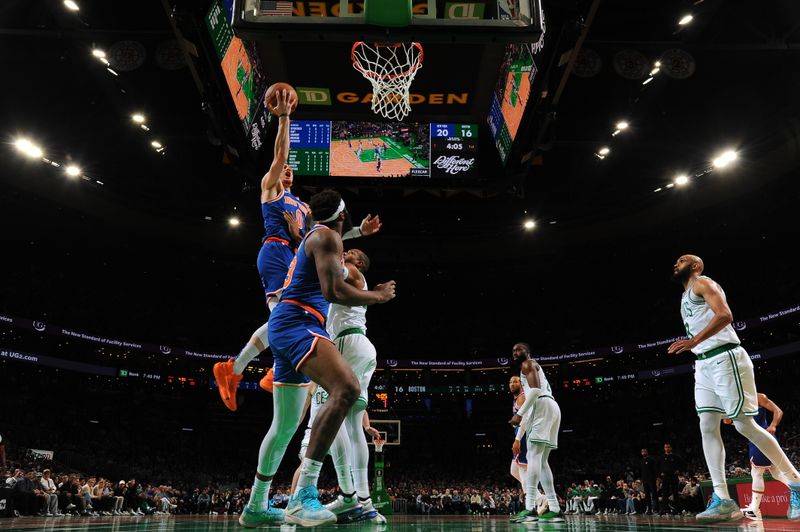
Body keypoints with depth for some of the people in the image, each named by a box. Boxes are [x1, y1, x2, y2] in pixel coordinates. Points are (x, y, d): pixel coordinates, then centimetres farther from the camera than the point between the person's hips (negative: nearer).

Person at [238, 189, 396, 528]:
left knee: (285, 424, 17)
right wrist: (379, 296, -3)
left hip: (285, 326, 11)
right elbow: (334, 290, -17)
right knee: (346, 388, -30)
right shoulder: (327, 236, -4)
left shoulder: (312, 238, 26)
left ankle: (256, 506, 28)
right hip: (298, 322, -11)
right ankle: (304, 494, -35)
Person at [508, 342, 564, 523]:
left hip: (543, 406, -10)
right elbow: (529, 411, 32)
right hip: (551, 409, 10)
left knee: (533, 456, -15)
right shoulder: (531, 370, 33)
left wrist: (518, 414, -17)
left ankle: (530, 508, -23)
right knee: (540, 460, 10)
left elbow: (536, 389, -15)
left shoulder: (528, 364, 5)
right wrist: (518, 438, 30)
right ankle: (555, 509, 7)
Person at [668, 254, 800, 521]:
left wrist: (694, 341, -27)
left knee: (744, 425, -8)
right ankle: (722, 500, -4)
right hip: (703, 364, 9)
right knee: (707, 427, -2)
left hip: (724, 358, -9)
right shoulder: (686, 297, 25)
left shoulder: (702, 283, -2)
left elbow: (725, 314, -18)